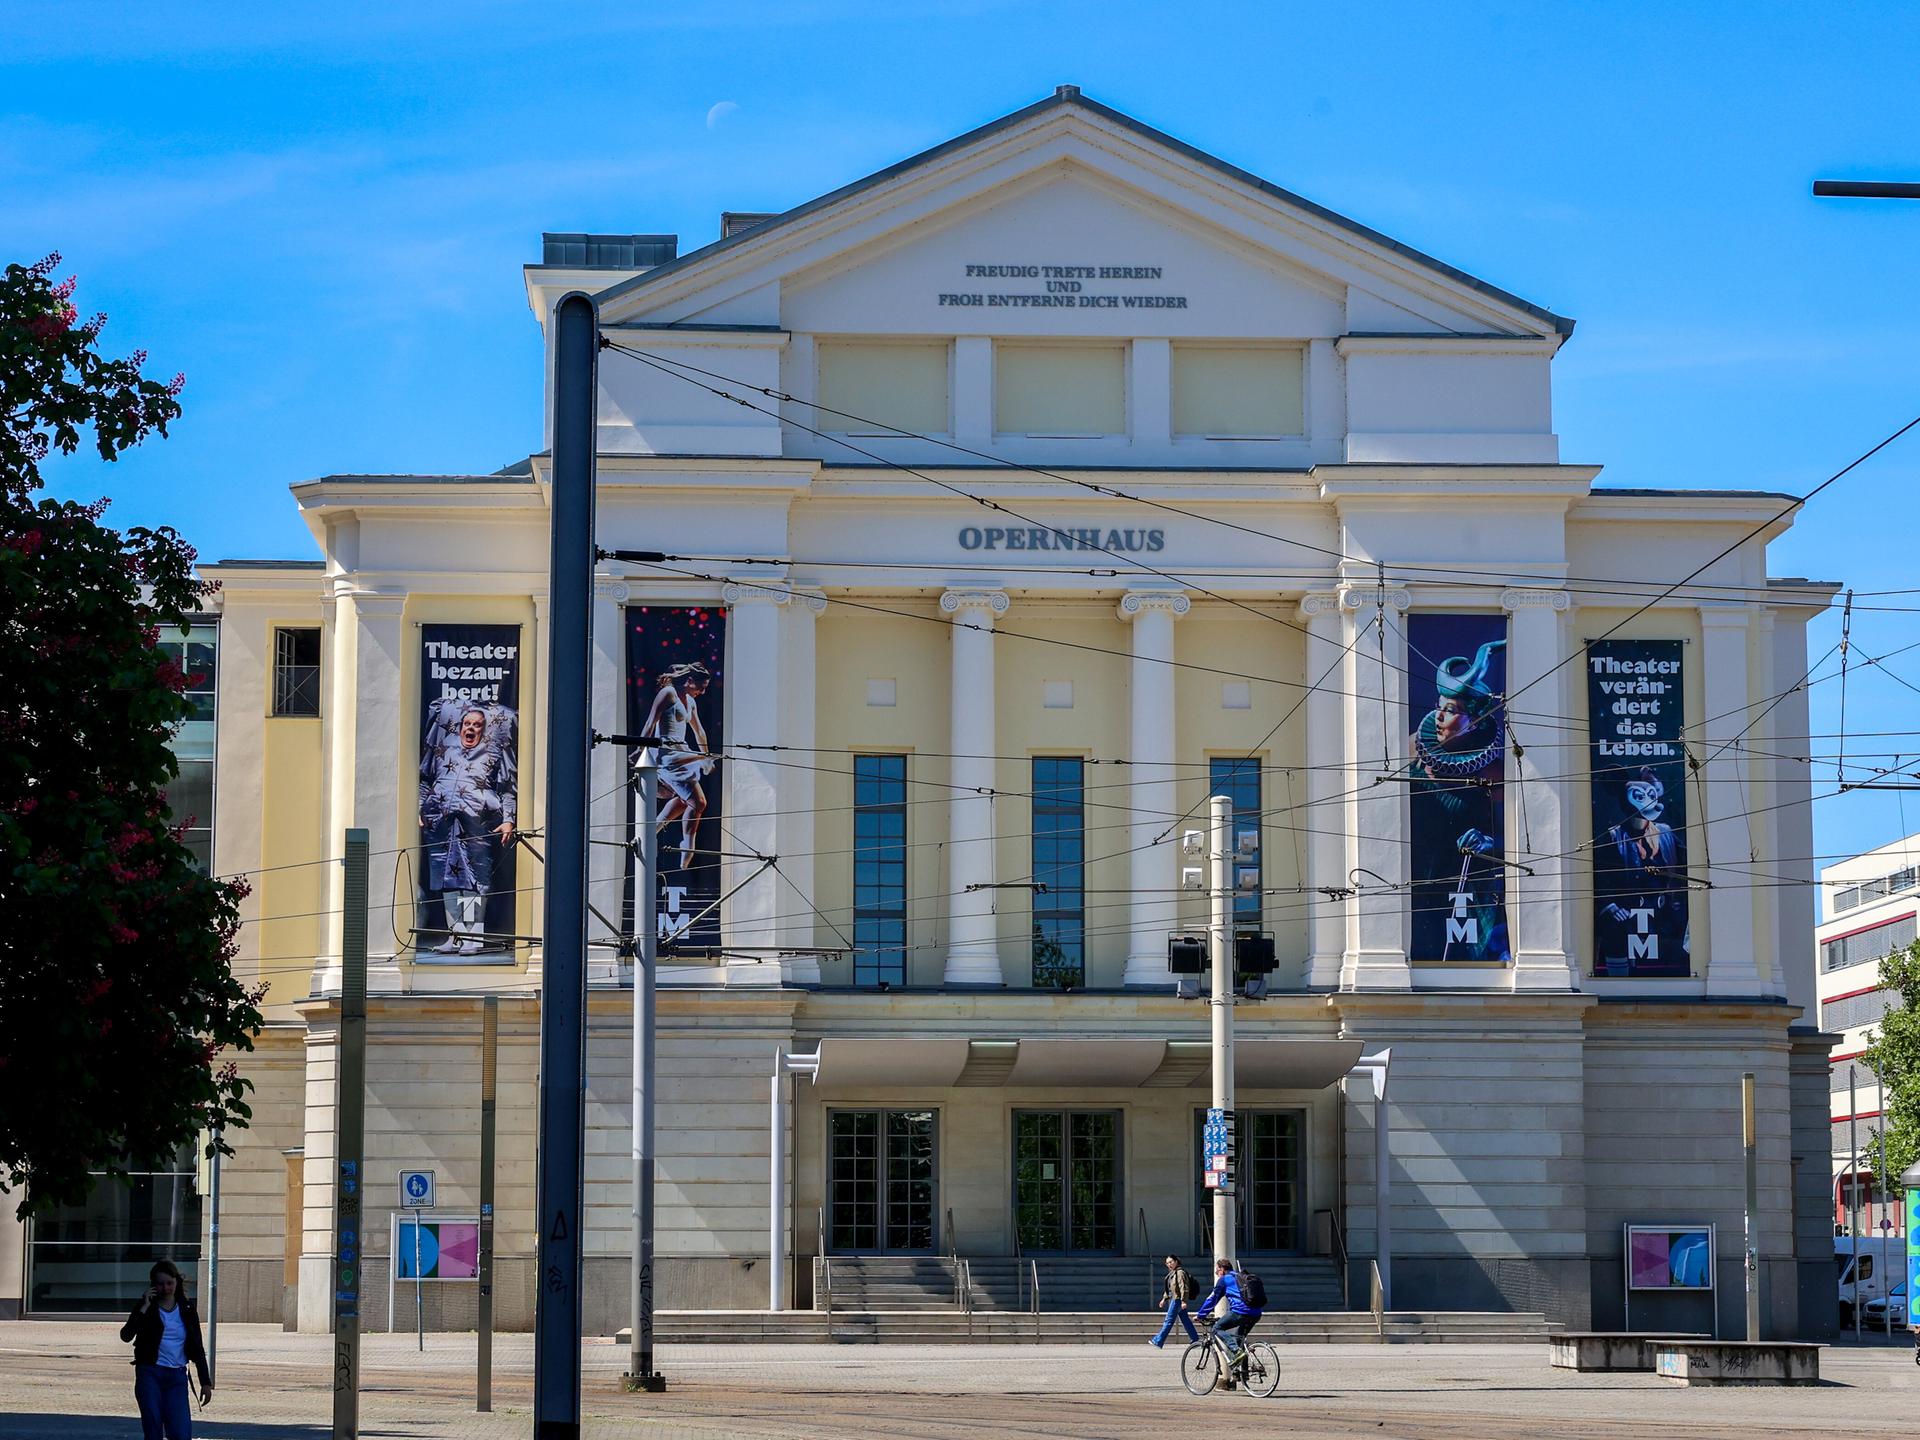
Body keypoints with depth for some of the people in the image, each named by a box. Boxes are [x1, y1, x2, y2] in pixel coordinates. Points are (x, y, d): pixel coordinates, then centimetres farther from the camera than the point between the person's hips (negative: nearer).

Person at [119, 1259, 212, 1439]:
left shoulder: (187, 1310, 8)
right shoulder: (147, 1308, 1)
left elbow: (197, 1349, 12)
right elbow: (126, 1335, -14)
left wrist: (206, 1382, 7)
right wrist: (144, 1308, -18)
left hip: (177, 1377, 2)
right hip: (150, 1375, -2)